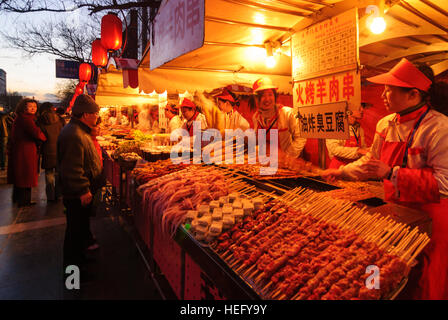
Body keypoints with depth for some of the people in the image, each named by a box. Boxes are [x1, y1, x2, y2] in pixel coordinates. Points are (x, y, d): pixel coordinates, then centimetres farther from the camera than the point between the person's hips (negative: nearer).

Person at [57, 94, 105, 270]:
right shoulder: (73, 135, -25)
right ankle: (73, 267, 20)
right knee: (76, 230, 4)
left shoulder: (80, 130, 11)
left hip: (82, 192, 11)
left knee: (80, 227, 23)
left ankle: (79, 257, 41)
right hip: (78, 195, -11)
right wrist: (83, 190, -23)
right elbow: (72, 169, -28)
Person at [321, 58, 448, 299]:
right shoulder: (385, 124, 4)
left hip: (427, 209, -6)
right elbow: (371, 161, 18)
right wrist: (341, 172, 16)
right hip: (393, 204, 6)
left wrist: (391, 173, -26)